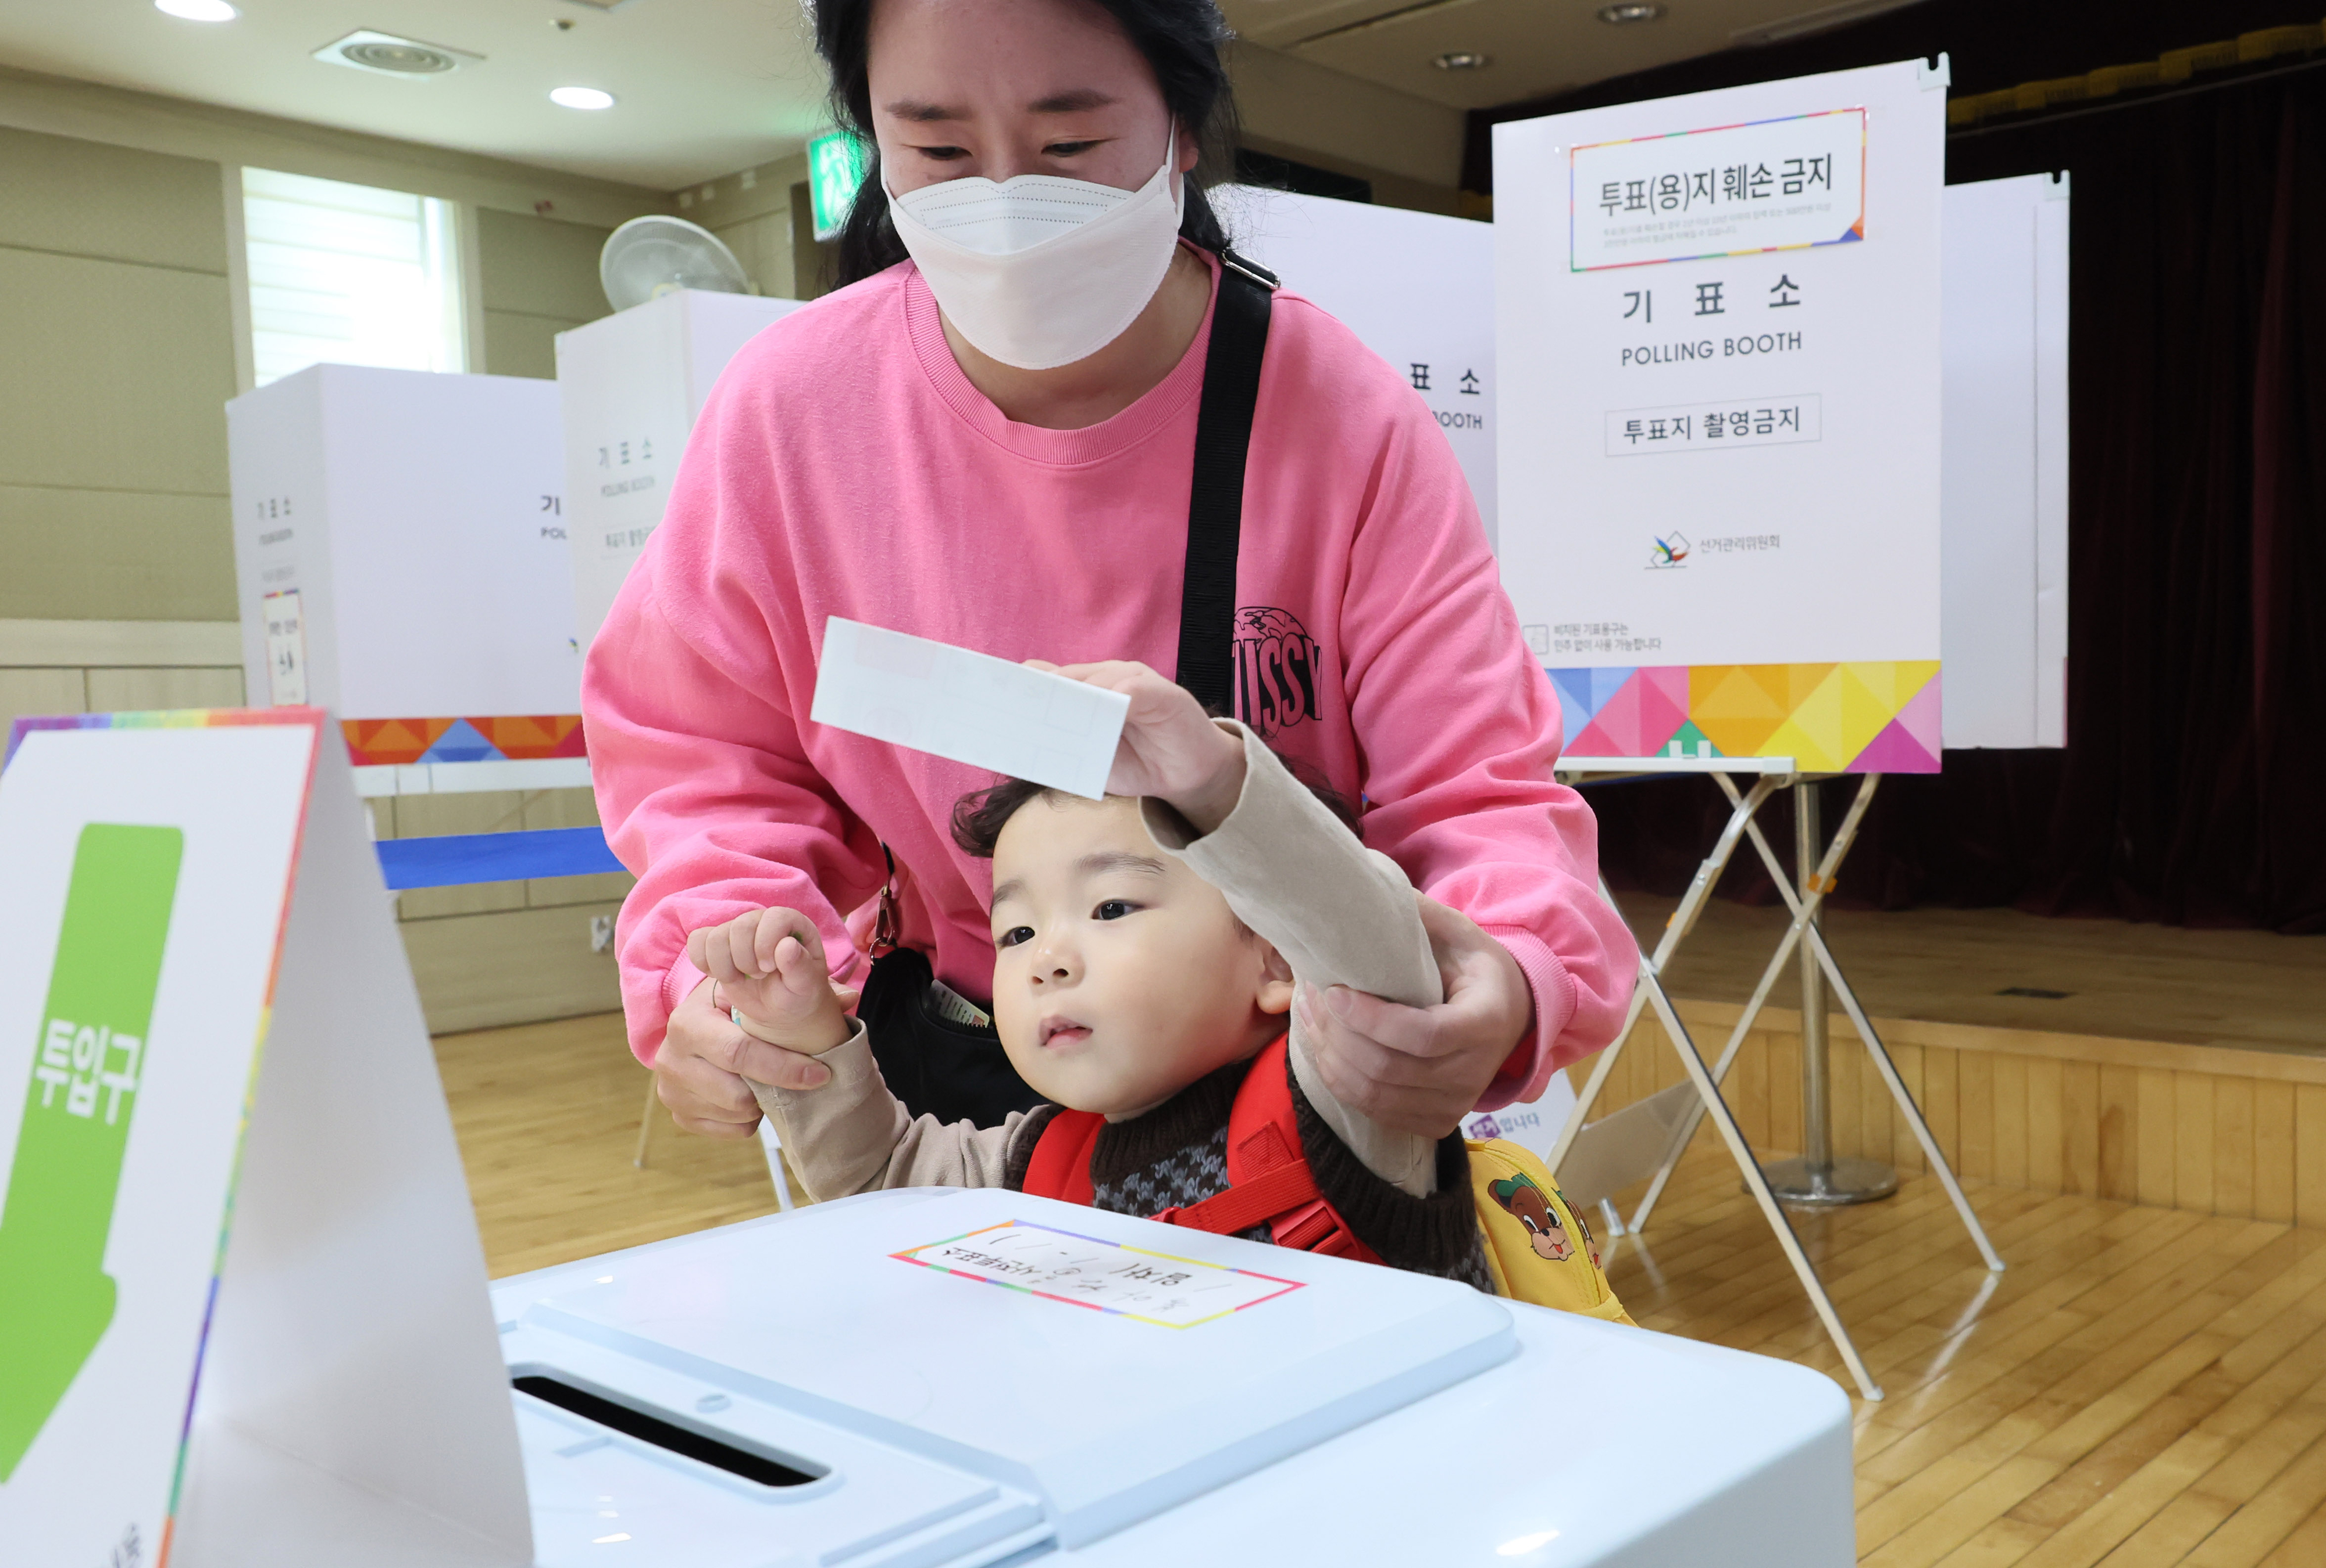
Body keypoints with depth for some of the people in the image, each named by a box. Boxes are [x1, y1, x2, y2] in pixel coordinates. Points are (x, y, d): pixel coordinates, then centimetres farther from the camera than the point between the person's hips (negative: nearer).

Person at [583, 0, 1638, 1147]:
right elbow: (705, 757, 1)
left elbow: (1473, 792, -14)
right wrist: (712, 971, -20)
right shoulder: (781, 409, -10)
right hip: (940, 1079, 1)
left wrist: (1503, 995, -38)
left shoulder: (1346, 420, -15)